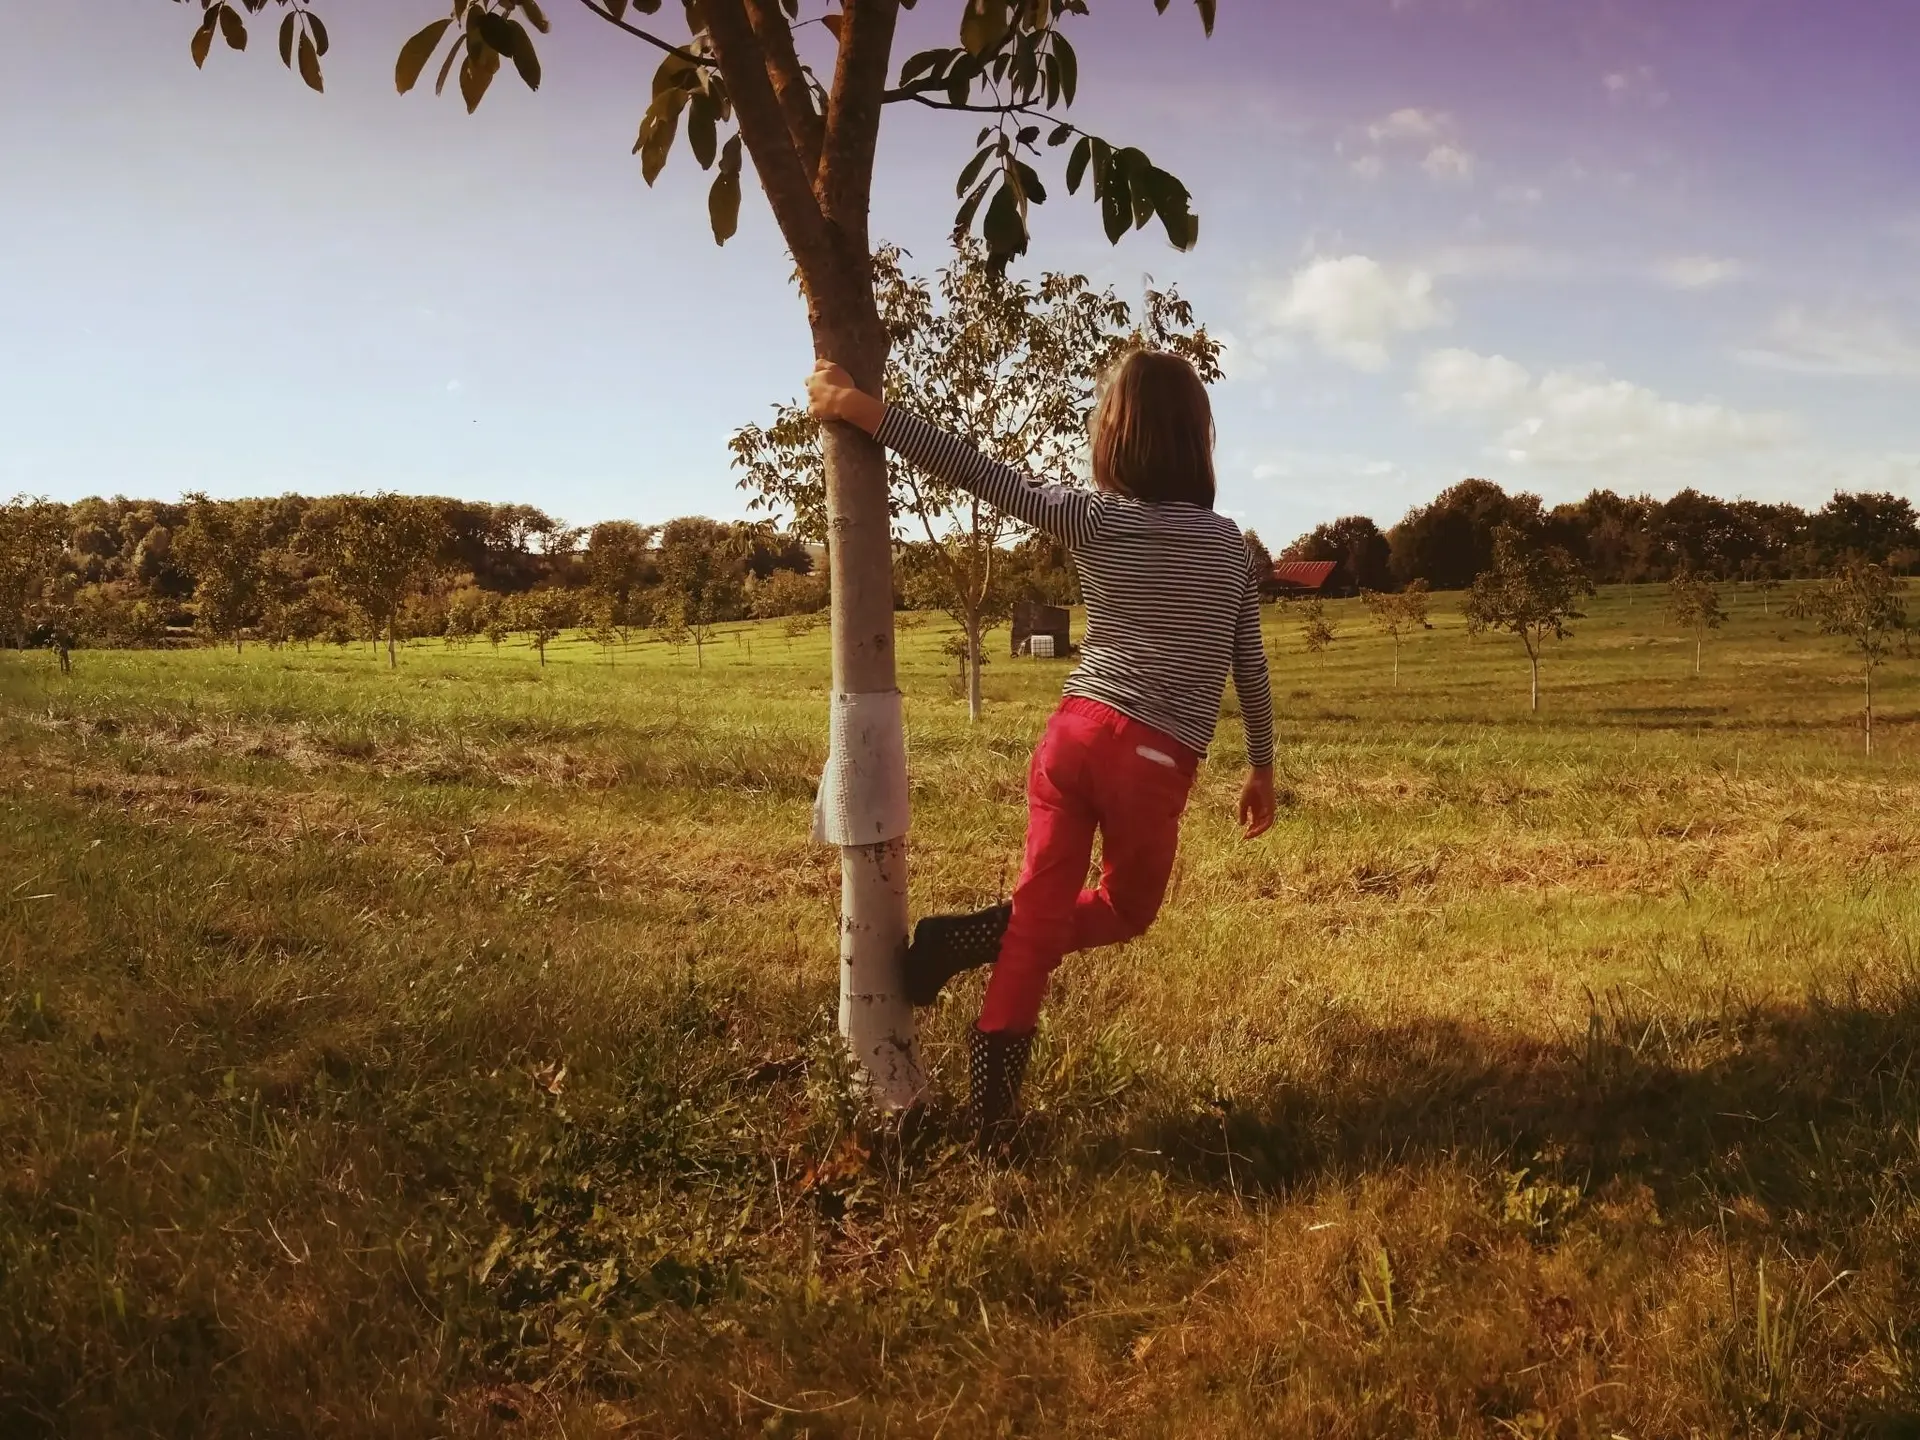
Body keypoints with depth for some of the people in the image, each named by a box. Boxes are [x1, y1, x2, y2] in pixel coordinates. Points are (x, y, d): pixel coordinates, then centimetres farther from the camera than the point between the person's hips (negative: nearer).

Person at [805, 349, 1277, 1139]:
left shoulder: (1092, 519, 1)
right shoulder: (1229, 543, 6)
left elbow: (976, 472, -3)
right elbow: (1251, 671, 10)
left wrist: (861, 408, -2)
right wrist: (1262, 768, 23)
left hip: (1076, 732, 1)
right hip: (1154, 763, 0)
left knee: (1041, 915, 8)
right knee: (1124, 912, 20)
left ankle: (992, 1101, -1)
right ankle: (970, 938, 0)